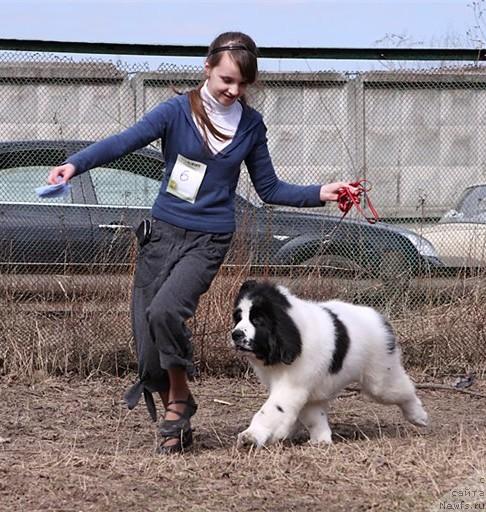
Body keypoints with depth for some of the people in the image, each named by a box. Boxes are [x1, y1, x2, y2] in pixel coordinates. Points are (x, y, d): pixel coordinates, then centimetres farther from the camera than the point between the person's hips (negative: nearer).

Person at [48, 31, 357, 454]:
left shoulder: (251, 125, 5)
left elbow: (269, 189, 14)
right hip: (162, 233, 1)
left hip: (208, 240, -1)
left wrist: (320, 194, 0)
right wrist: (75, 164, -33)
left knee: (165, 310, -28)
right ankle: (176, 419, 18)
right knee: (148, 345, -2)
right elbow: (126, 141, -17)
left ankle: (179, 397, -7)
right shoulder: (178, 111, -3)